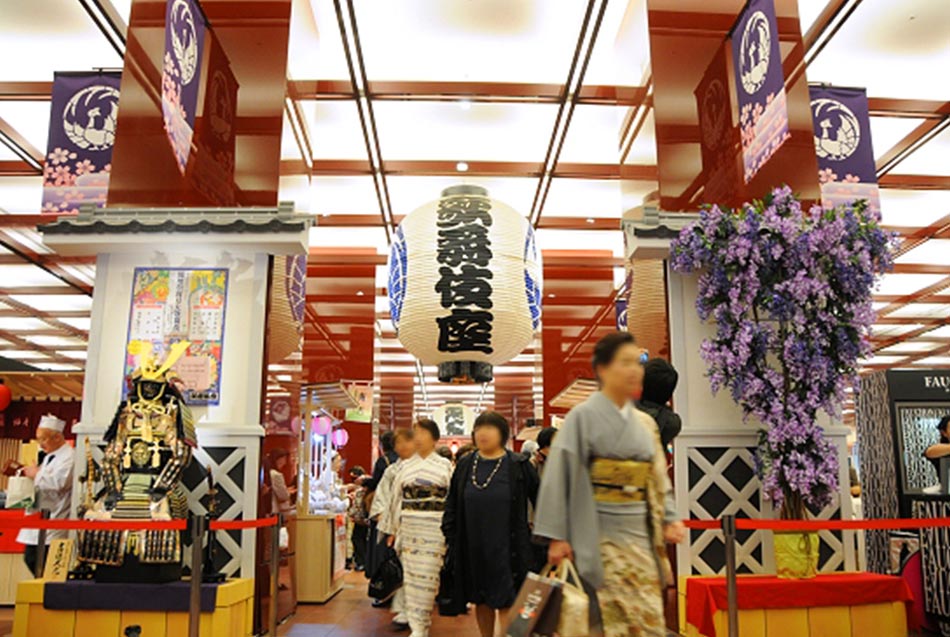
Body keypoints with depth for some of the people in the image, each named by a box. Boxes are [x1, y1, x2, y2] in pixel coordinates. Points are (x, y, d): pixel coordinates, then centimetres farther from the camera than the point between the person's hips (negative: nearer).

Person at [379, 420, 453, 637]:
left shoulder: (445, 466, 2)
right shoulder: (405, 466, 8)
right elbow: (396, 499, 10)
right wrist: (392, 529, 9)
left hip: (434, 528, -2)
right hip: (409, 527, 3)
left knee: (427, 575, -2)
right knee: (410, 574, 3)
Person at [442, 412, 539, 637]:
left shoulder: (519, 465, -3)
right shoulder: (465, 465, 6)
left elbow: (540, 500, 1)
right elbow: (452, 506, 11)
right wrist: (451, 538, 6)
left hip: (506, 548, -4)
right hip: (472, 548, 4)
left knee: (506, 602, -4)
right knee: (481, 601, 15)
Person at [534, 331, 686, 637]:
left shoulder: (646, 424, 11)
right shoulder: (583, 416, -6)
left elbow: (659, 480, 16)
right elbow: (561, 475, -9)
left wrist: (669, 519, 1)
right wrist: (557, 536, -12)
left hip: (640, 533, 6)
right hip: (600, 534, -6)